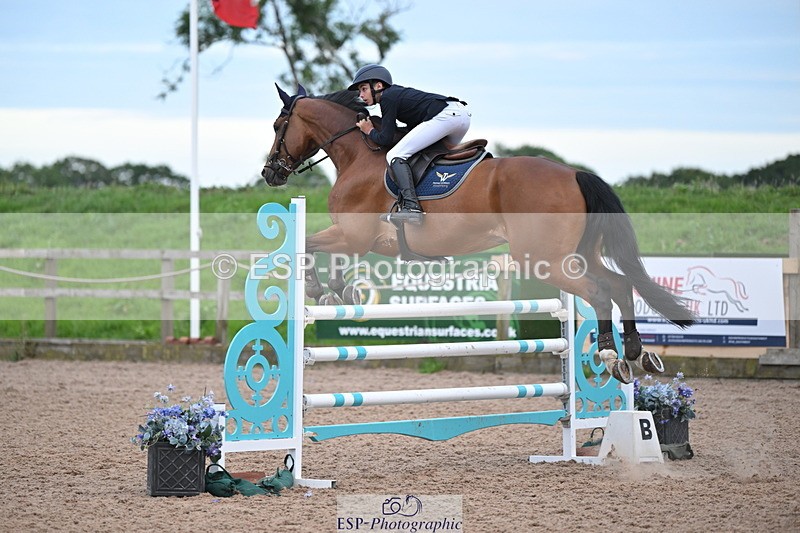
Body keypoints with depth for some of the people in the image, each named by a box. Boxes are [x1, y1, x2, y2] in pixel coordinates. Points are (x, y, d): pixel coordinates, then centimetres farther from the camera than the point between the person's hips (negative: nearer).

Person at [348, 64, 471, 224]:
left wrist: (370, 131, 15)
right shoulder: (397, 92, 27)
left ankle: (411, 206, -28)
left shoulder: (388, 97, 1)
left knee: (394, 155, -13)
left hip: (446, 115, -10)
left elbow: (385, 139, -3)